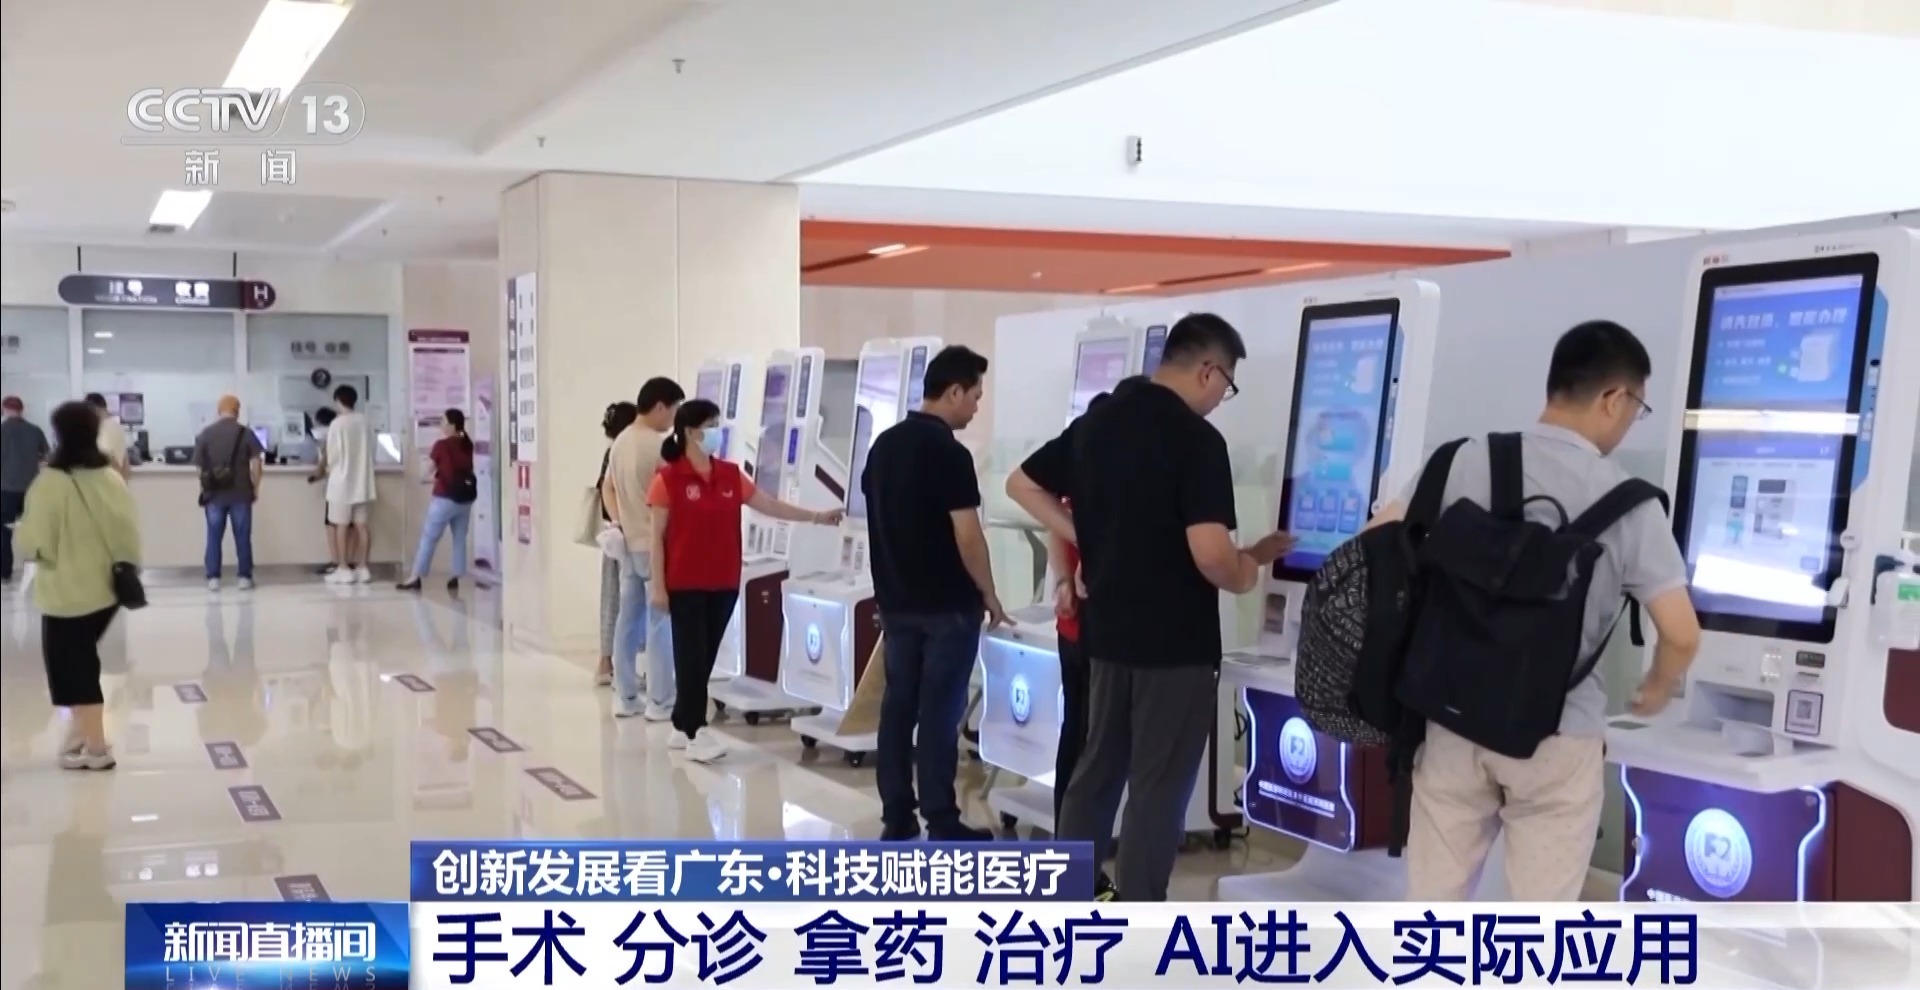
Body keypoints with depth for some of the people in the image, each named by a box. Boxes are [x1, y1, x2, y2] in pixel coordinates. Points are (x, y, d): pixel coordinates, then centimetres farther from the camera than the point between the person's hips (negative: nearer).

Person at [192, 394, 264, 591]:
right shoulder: (245, 433, -3)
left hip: (214, 494, 1)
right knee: (243, 537, 5)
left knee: (214, 537, 6)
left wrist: (205, 488, 15)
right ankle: (245, 577, 6)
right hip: (240, 493, -1)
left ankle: (213, 579, 6)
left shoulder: (205, 434, 2)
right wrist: (255, 488, 2)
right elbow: (255, 464, -8)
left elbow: (199, 466, 3)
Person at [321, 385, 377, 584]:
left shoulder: (337, 423, -12)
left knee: (341, 525, 1)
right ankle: (362, 567, 8)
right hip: (362, 481, 5)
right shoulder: (366, 422, 3)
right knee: (361, 525, 8)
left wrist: (330, 468, 10)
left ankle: (344, 569, 1)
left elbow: (333, 454, -10)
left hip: (342, 481, -5)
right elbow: (371, 450, 8)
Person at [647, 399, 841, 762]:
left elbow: (770, 505, 9)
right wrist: (658, 585, -10)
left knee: (706, 656, 10)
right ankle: (694, 732, 3)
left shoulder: (730, 475, 6)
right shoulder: (668, 479, -9)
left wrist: (816, 517, 4)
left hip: (723, 584, 6)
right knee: (691, 656, -2)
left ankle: (682, 726, 21)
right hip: (685, 585, -5)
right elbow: (656, 536, -7)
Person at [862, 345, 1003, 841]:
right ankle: (941, 824, 2)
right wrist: (989, 595, -4)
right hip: (947, 606, -7)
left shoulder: (882, 445, 8)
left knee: (897, 707, 8)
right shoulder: (949, 453, -16)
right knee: (939, 713, -3)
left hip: (896, 602, 7)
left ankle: (896, 819, 12)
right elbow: (967, 536, -17)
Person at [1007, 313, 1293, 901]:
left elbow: (1022, 485, 16)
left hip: (1106, 629, 7)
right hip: (1175, 640, -7)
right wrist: (1249, 571, -5)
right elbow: (1210, 554, -26)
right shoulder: (1197, 439, -17)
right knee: (1159, 786, 2)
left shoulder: (1094, 422, 6)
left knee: (1097, 767, 18)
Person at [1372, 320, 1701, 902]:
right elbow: (1681, 635, -11)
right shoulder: (1626, 501, -9)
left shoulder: (1464, 461, -1)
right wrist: (1654, 694, 11)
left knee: (1431, 903, 14)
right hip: (1556, 736, -3)